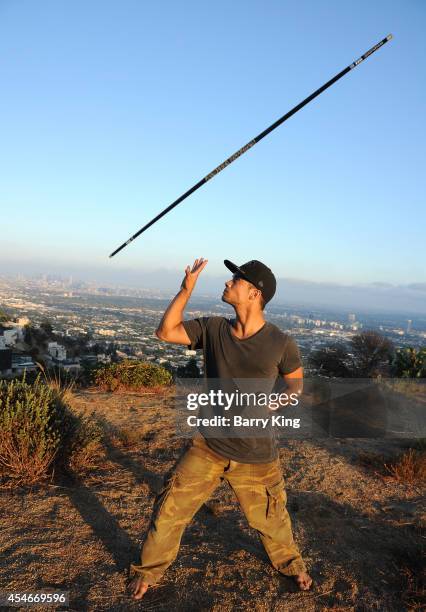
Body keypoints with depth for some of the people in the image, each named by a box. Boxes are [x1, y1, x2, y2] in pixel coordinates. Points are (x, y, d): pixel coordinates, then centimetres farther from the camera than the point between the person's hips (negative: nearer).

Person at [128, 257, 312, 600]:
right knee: (170, 509, 4)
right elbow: (165, 332, -4)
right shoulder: (213, 329, -5)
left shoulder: (280, 343, -13)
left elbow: (296, 380, 2)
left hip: (256, 456, -2)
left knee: (271, 519, 17)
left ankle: (289, 562, 50)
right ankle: (150, 570, 32)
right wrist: (186, 290, -13)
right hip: (208, 446, 2)